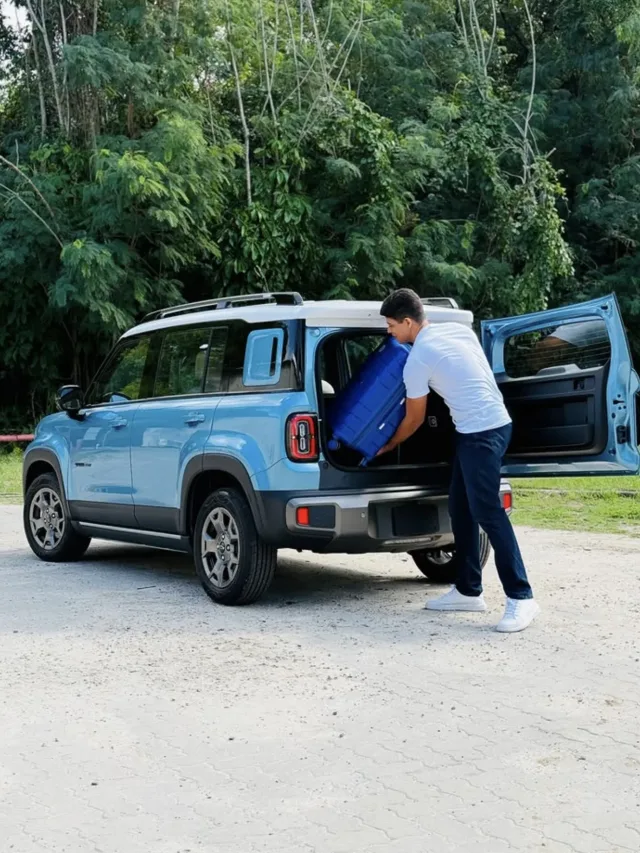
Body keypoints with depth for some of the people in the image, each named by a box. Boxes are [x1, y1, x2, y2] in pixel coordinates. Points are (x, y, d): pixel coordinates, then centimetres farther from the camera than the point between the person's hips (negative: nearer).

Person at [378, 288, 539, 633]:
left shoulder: (417, 360, -9)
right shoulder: (459, 329, 12)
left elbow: (414, 419, 2)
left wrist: (388, 446, 18)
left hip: (482, 432, -10)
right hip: (493, 422, 10)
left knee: (488, 513, -10)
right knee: (461, 510, 13)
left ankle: (521, 598, -9)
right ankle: (469, 590, 18)